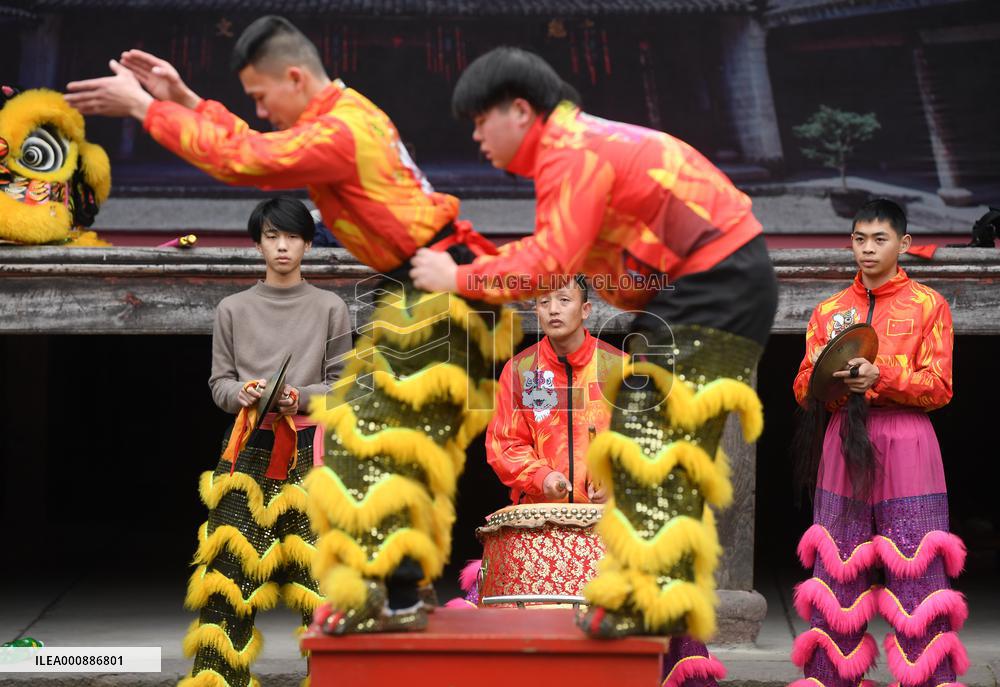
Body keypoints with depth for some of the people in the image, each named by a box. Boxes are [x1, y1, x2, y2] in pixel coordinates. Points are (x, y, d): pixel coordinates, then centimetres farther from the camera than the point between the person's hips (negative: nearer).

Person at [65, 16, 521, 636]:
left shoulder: (339, 133, -20)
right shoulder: (345, 115, 12)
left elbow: (241, 160, -22)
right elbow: (258, 149, 19)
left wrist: (145, 108, -16)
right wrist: (185, 99, 13)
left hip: (441, 295, -11)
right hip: (428, 290, 11)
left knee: (380, 436, -14)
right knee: (394, 436, 15)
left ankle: (392, 597, -17)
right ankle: (402, 587, 19)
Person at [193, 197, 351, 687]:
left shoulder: (330, 309, 5)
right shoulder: (233, 310, 8)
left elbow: (342, 386, 5)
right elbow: (219, 383, 8)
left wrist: (300, 397, -13)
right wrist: (242, 394, -13)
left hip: (309, 449, -1)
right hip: (249, 448, 1)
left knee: (316, 567, -7)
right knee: (232, 562, -5)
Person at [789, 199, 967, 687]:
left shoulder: (928, 305, 7)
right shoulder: (829, 311, 17)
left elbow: (939, 387, -2)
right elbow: (802, 390, 12)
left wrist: (881, 377, -16)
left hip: (905, 447, -3)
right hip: (843, 443, 3)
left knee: (916, 574, -8)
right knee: (835, 573, -1)